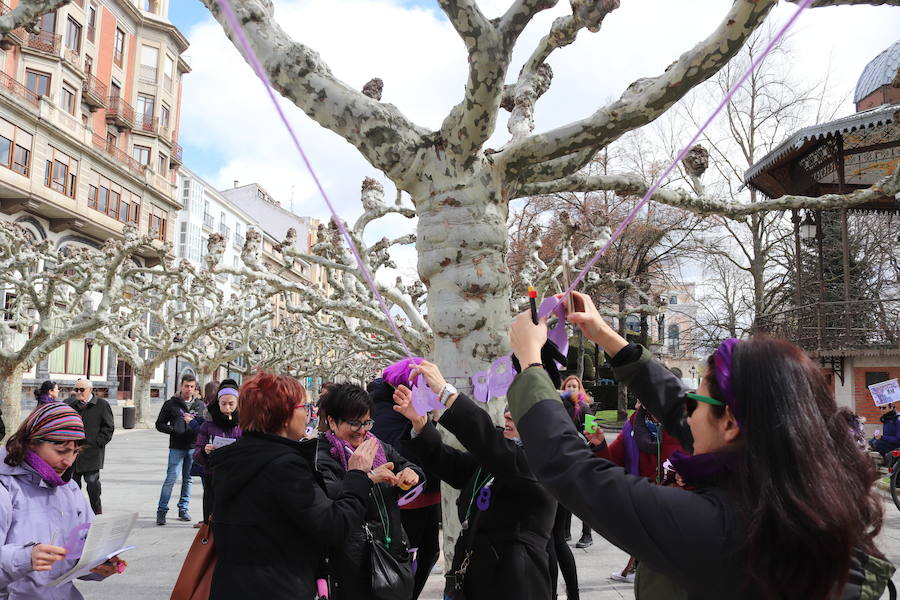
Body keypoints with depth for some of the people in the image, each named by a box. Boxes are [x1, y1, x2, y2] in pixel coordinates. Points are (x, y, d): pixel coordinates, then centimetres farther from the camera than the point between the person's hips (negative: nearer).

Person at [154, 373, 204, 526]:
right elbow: (159, 424, 5)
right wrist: (174, 430, -11)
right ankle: (161, 510, 2)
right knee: (171, 478, -7)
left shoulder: (200, 405, 11)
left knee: (188, 479, 8)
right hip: (176, 448, -3)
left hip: (194, 447, 3)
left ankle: (183, 509, 18)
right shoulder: (170, 404, 4)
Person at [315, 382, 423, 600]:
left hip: (392, 547, 6)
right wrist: (368, 477, -33)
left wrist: (412, 472, -5)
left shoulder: (378, 447, 12)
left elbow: (405, 464, 19)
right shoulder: (323, 456, -11)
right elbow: (326, 495, -27)